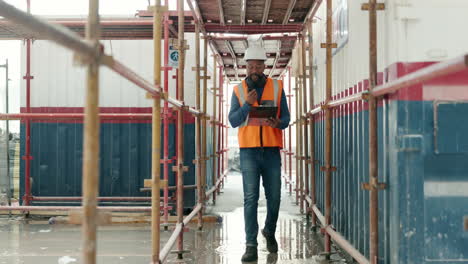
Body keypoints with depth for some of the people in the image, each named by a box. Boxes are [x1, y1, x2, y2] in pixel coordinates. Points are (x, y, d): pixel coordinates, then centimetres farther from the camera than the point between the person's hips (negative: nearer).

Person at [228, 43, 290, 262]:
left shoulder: (277, 87, 6)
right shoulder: (238, 90, 5)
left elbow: (286, 118, 6)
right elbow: (233, 121, -3)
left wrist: (278, 123, -17)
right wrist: (247, 104, -17)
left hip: (271, 151, 1)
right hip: (249, 151, -1)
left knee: (274, 197, 7)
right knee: (250, 198, -7)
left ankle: (269, 231, 34)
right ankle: (251, 246, -6)